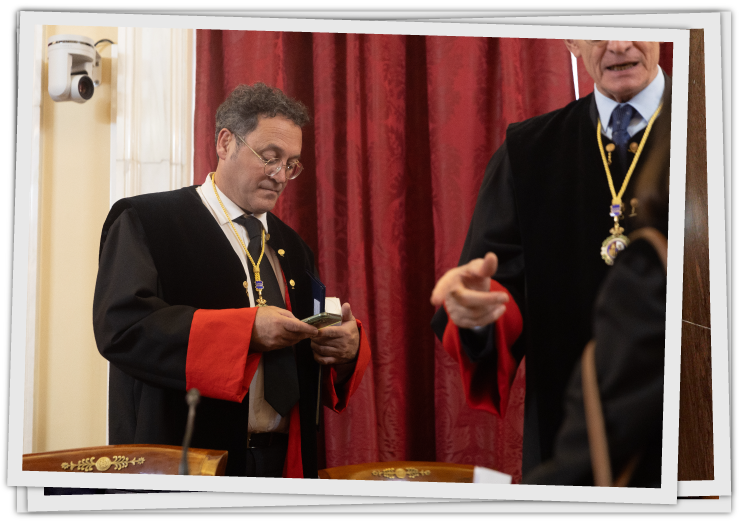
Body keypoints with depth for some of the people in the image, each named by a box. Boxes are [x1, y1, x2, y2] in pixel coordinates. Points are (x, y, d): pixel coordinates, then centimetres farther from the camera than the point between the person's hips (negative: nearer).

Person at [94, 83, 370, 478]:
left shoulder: (292, 248, 17)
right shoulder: (144, 220, -3)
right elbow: (120, 325, -18)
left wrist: (346, 346, -5)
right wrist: (245, 330, -23)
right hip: (183, 459, -6)